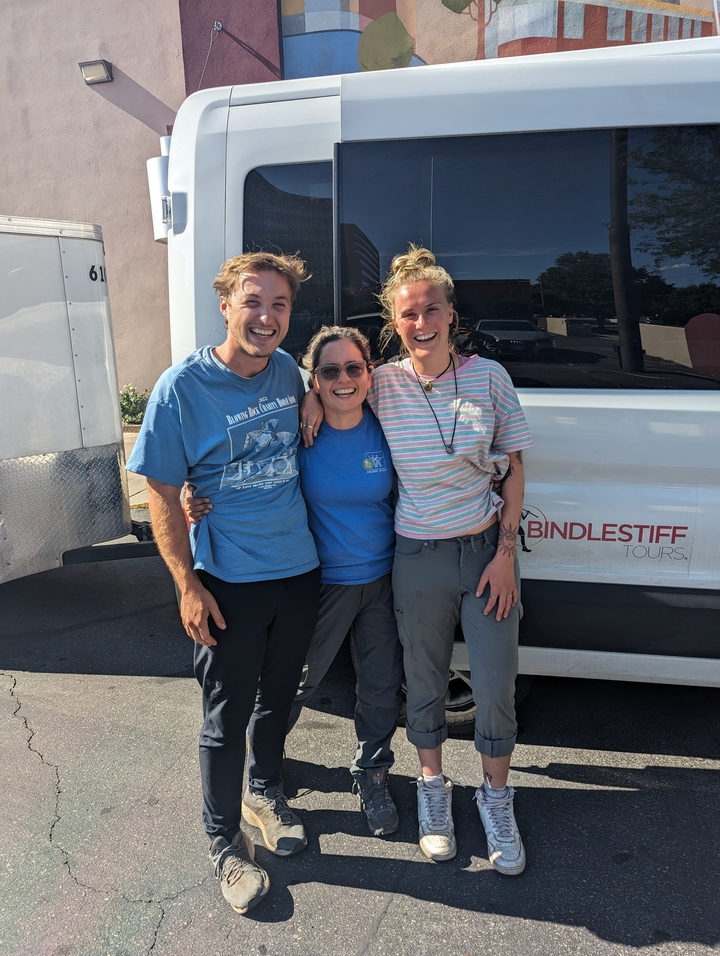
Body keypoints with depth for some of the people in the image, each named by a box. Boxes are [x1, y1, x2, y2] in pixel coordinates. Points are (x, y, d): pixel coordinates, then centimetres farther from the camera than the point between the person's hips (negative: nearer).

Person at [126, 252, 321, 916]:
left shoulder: (288, 371, 1)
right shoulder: (183, 387, -14)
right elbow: (162, 492, -12)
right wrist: (188, 585, -15)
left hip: (299, 571, 5)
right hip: (229, 584, -5)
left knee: (278, 697, 21)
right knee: (227, 717, 8)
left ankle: (264, 792, 47)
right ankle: (225, 842, 30)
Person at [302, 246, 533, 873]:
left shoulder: (488, 376, -4)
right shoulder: (381, 385, -4)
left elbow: (514, 468, 0)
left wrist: (506, 552, -5)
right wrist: (314, 398, -9)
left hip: (487, 550, 0)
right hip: (418, 558, 0)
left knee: (497, 683, 8)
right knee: (425, 680, 15)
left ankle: (497, 798, 34)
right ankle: (433, 787, 40)